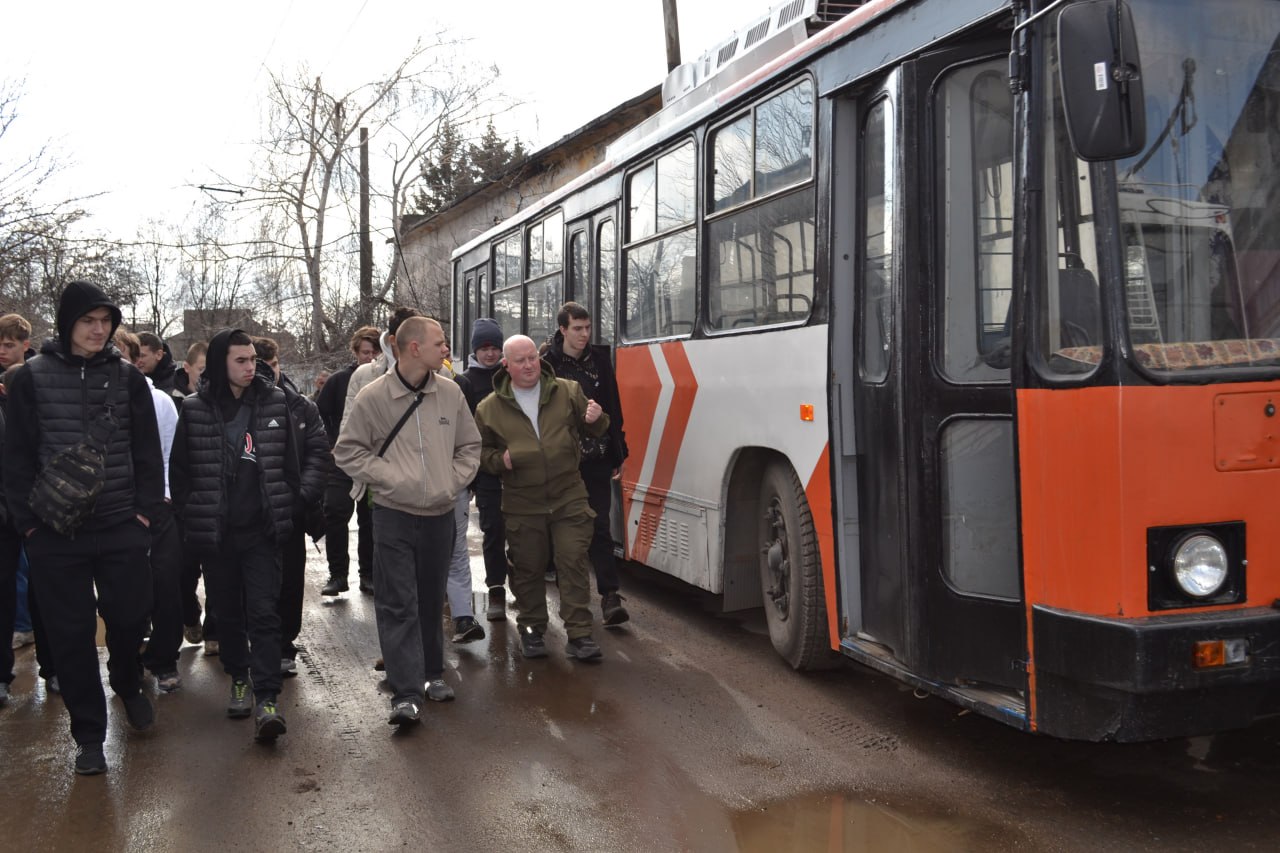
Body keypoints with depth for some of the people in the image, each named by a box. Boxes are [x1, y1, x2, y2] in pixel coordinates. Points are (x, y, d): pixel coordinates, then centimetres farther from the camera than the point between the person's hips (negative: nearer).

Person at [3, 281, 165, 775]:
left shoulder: (127, 377, 3)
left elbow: (147, 451, 5)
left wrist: (146, 510, -2)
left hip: (122, 529, 1)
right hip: (55, 531, -1)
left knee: (130, 617, 5)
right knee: (71, 633, 4)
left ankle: (127, 685, 38)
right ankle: (89, 734, 18)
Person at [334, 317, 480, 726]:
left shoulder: (450, 393, 2)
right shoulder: (373, 396, -8)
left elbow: (469, 445, 13)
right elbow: (348, 451, -2)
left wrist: (455, 480, -1)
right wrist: (389, 478, -11)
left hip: (440, 515, 4)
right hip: (394, 515, -3)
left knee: (432, 601, 15)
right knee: (398, 604, -6)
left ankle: (433, 674, 31)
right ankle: (406, 693, -4)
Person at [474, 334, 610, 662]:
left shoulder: (567, 391, 4)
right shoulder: (489, 408, 2)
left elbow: (596, 431, 11)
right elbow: (480, 451, 12)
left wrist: (596, 419, -12)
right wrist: (499, 460, -9)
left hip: (569, 497, 0)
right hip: (522, 504, 0)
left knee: (574, 562, -4)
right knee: (528, 569, 9)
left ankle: (579, 634, 2)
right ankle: (532, 630, 27)